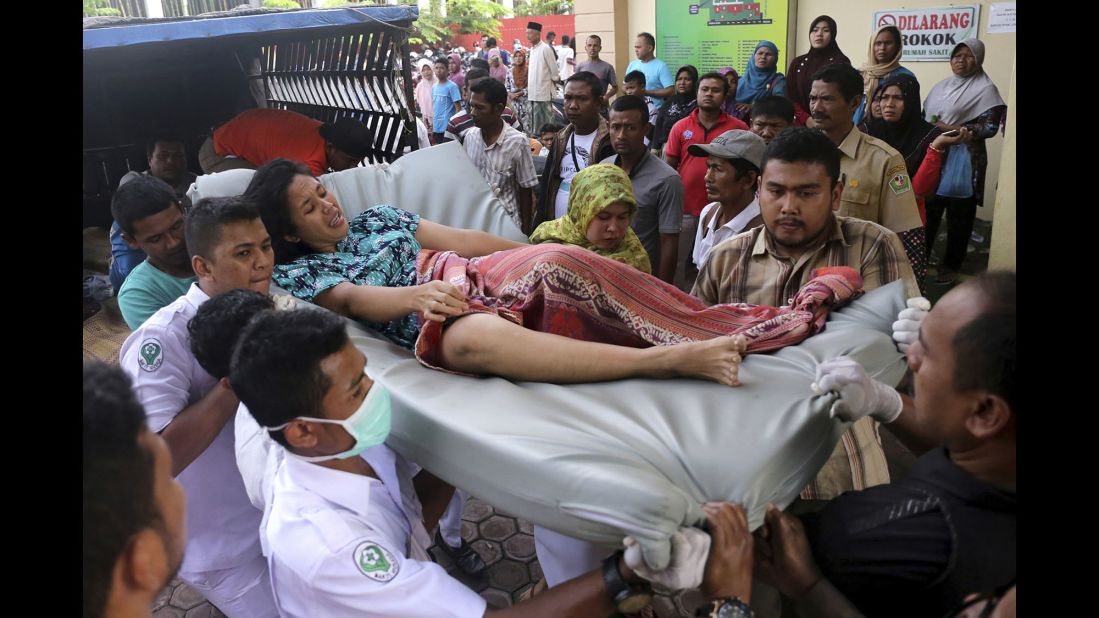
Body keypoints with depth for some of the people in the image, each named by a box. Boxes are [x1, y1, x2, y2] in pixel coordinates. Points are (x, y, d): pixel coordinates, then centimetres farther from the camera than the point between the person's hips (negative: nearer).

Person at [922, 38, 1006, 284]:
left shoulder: (985, 89, -4)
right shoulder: (942, 86, 14)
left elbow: (989, 127, -11)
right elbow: (925, 116, 18)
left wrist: (953, 129, -17)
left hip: (962, 160, -5)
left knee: (958, 216, 4)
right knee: (928, 210, 8)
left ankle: (951, 266, 15)